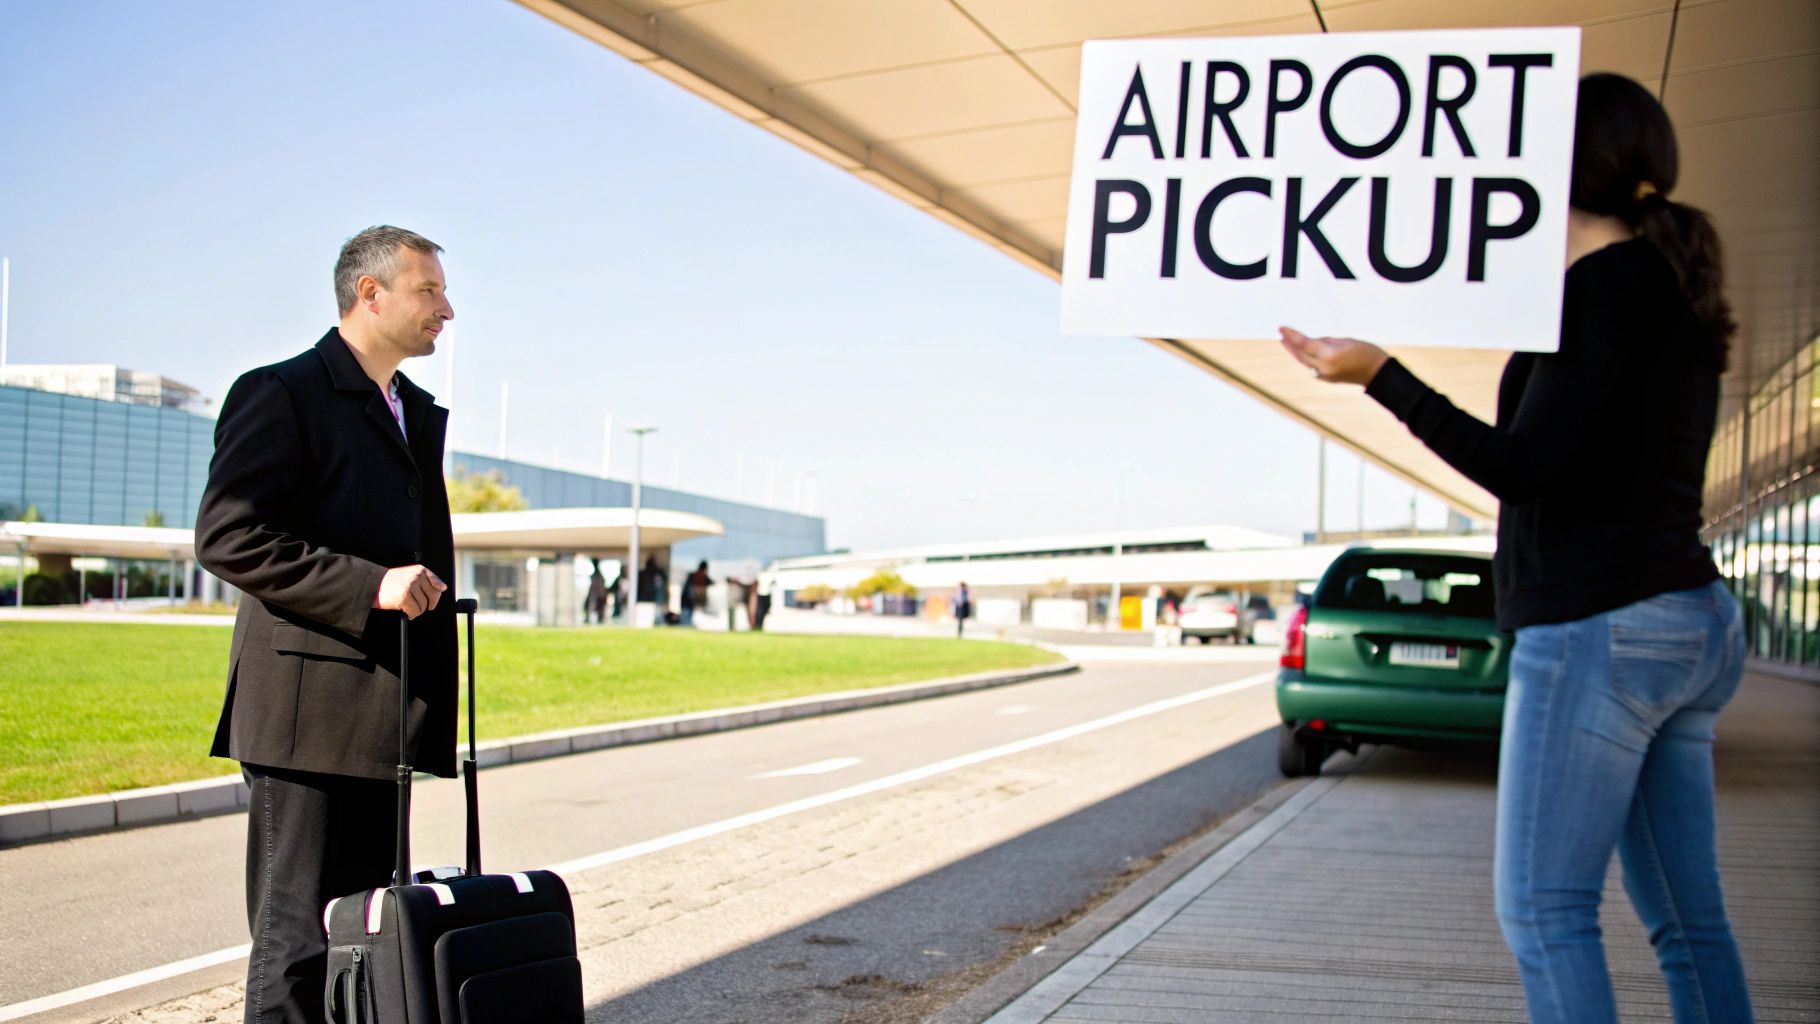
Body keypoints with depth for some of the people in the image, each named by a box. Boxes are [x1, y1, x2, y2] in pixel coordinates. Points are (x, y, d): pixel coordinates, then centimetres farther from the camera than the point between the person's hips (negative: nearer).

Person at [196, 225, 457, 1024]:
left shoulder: (421, 414, 20)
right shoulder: (282, 393, -6)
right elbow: (226, 536, -15)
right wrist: (368, 585, -22)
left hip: (385, 713, 8)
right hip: (309, 710, -8)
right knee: (298, 938, -4)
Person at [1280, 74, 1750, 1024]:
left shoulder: (1603, 287, -12)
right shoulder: (1671, 290, 16)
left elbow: (1523, 469, -17)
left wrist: (1380, 375, -13)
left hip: (1598, 627, -10)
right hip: (1689, 623, 10)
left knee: (1543, 908, -5)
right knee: (1686, 915, 11)